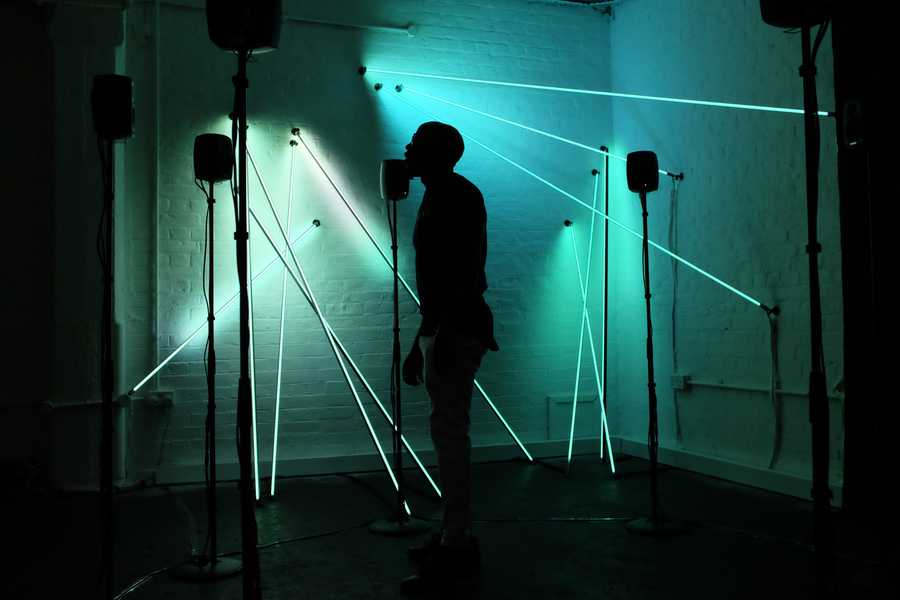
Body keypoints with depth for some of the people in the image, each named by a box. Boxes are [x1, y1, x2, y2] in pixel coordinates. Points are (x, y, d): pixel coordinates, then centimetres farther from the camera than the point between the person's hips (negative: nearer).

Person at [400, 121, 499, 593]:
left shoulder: (460, 196, -8)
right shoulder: (436, 199, 20)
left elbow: (468, 270, -18)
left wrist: (444, 332, -24)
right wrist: (421, 341, 22)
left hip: (457, 327, -10)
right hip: (439, 328, 10)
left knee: (448, 431, -10)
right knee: (447, 431, 11)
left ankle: (457, 547, -6)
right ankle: (453, 535, 19)